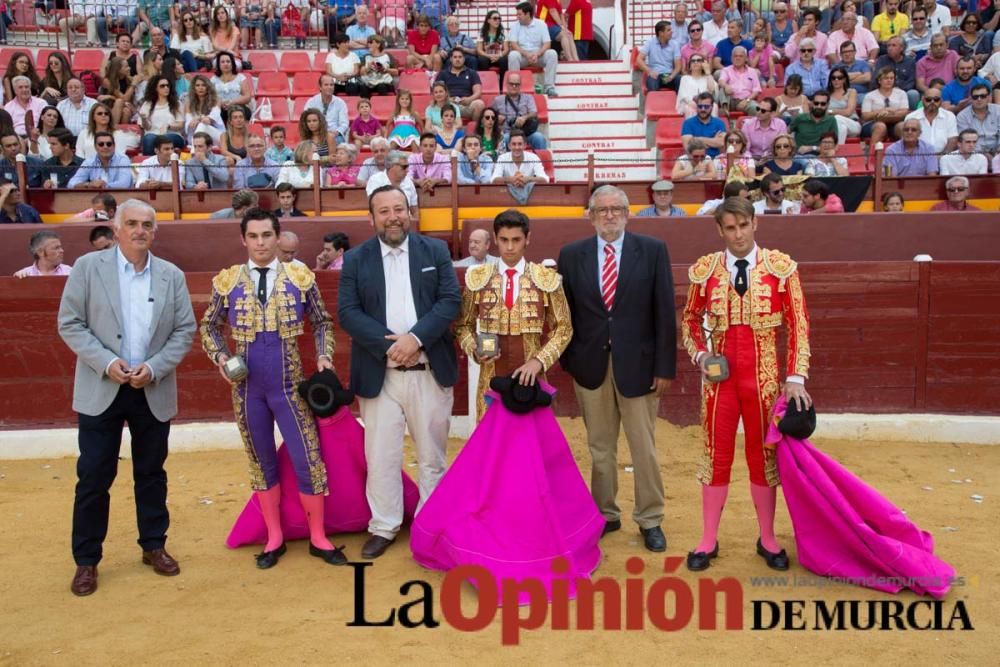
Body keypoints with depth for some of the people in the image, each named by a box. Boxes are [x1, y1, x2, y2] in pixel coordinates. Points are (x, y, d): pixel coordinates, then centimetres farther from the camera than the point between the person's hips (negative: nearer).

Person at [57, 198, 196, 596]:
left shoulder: (172, 276, 4)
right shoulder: (88, 267, -2)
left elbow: (185, 330, 2)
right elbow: (70, 324, -4)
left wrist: (153, 367, -12)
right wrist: (106, 362, -16)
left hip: (154, 391, 2)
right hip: (101, 390, -2)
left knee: (151, 473, 13)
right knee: (93, 477, 2)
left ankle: (154, 546, 27)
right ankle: (86, 560, 16)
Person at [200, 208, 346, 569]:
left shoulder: (301, 277, -1)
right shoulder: (226, 281, 1)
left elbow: (322, 322, 9)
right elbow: (209, 326, 12)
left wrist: (324, 356, -6)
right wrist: (220, 356, -6)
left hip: (289, 384, -1)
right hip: (247, 386, 1)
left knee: (308, 459, 0)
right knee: (262, 462, 12)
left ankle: (317, 537, 17)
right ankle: (274, 538, 26)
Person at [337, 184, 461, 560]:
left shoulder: (436, 251, 5)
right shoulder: (355, 259, 4)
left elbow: (451, 300, -4)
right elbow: (347, 312, -4)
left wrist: (416, 338, -16)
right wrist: (388, 343, -17)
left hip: (430, 372, 1)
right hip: (379, 374, 0)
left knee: (433, 455, 11)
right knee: (380, 457, 5)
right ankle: (384, 527, 20)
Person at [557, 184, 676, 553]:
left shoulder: (653, 250, -1)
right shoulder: (571, 254, 4)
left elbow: (664, 312, -3)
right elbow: (566, 313, 6)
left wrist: (665, 366, -6)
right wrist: (568, 362, 1)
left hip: (637, 363, -1)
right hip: (590, 364, 2)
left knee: (644, 447, 6)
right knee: (600, 447, 12)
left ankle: (650, 519, 22)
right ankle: (605, 514, 27)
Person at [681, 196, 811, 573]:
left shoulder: (780, 267, -4)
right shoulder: (705, 270, -1)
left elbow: (798, 324, -3)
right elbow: (690, 319, 12)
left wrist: (796, 376, -10)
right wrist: (699, 355, -5)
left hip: (764, 377, -1)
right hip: (719, 376, 1)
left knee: (764, 455, 10)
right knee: (716, 455, 8)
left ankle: (767, 539, 26)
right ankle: (708, 540, 20)